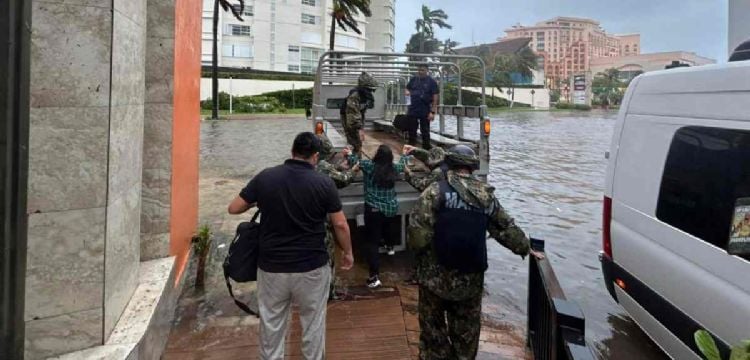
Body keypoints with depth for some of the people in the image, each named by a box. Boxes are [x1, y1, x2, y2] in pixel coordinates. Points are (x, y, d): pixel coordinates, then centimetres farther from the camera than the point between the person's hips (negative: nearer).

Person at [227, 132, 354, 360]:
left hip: (271, 266, 2)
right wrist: (348, 252, 10)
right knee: (313, 323, 15)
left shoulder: (265, 177, -5)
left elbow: (233, 208, 2)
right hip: (312, 267, -1)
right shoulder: (324, 183, -10)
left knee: (272, 324, 17)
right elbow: (340, 225, -6)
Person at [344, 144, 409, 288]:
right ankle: (390, 247, 64)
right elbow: (403, 163, 24)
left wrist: (349, 153, 27)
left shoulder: (370, 166, -11)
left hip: (374, 209, -5)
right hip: (392, 209, 5)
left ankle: (375, 276, -10)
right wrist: (406, 154, 46)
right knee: (388, 227, 36)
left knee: (372, 242, -3)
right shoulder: (394, 168, 1)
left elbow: (355, 160, 4)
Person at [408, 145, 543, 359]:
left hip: (435, 276, -3)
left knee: (433, 330, 13)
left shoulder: (436, 191, -10)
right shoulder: (486, 196, 4)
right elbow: (506, 229, 15)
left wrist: (418, 251, 3)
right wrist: (525, 249, 32)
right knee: (466, 332, 19)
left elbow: (418, 229, -17)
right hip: (470, 279, 4)